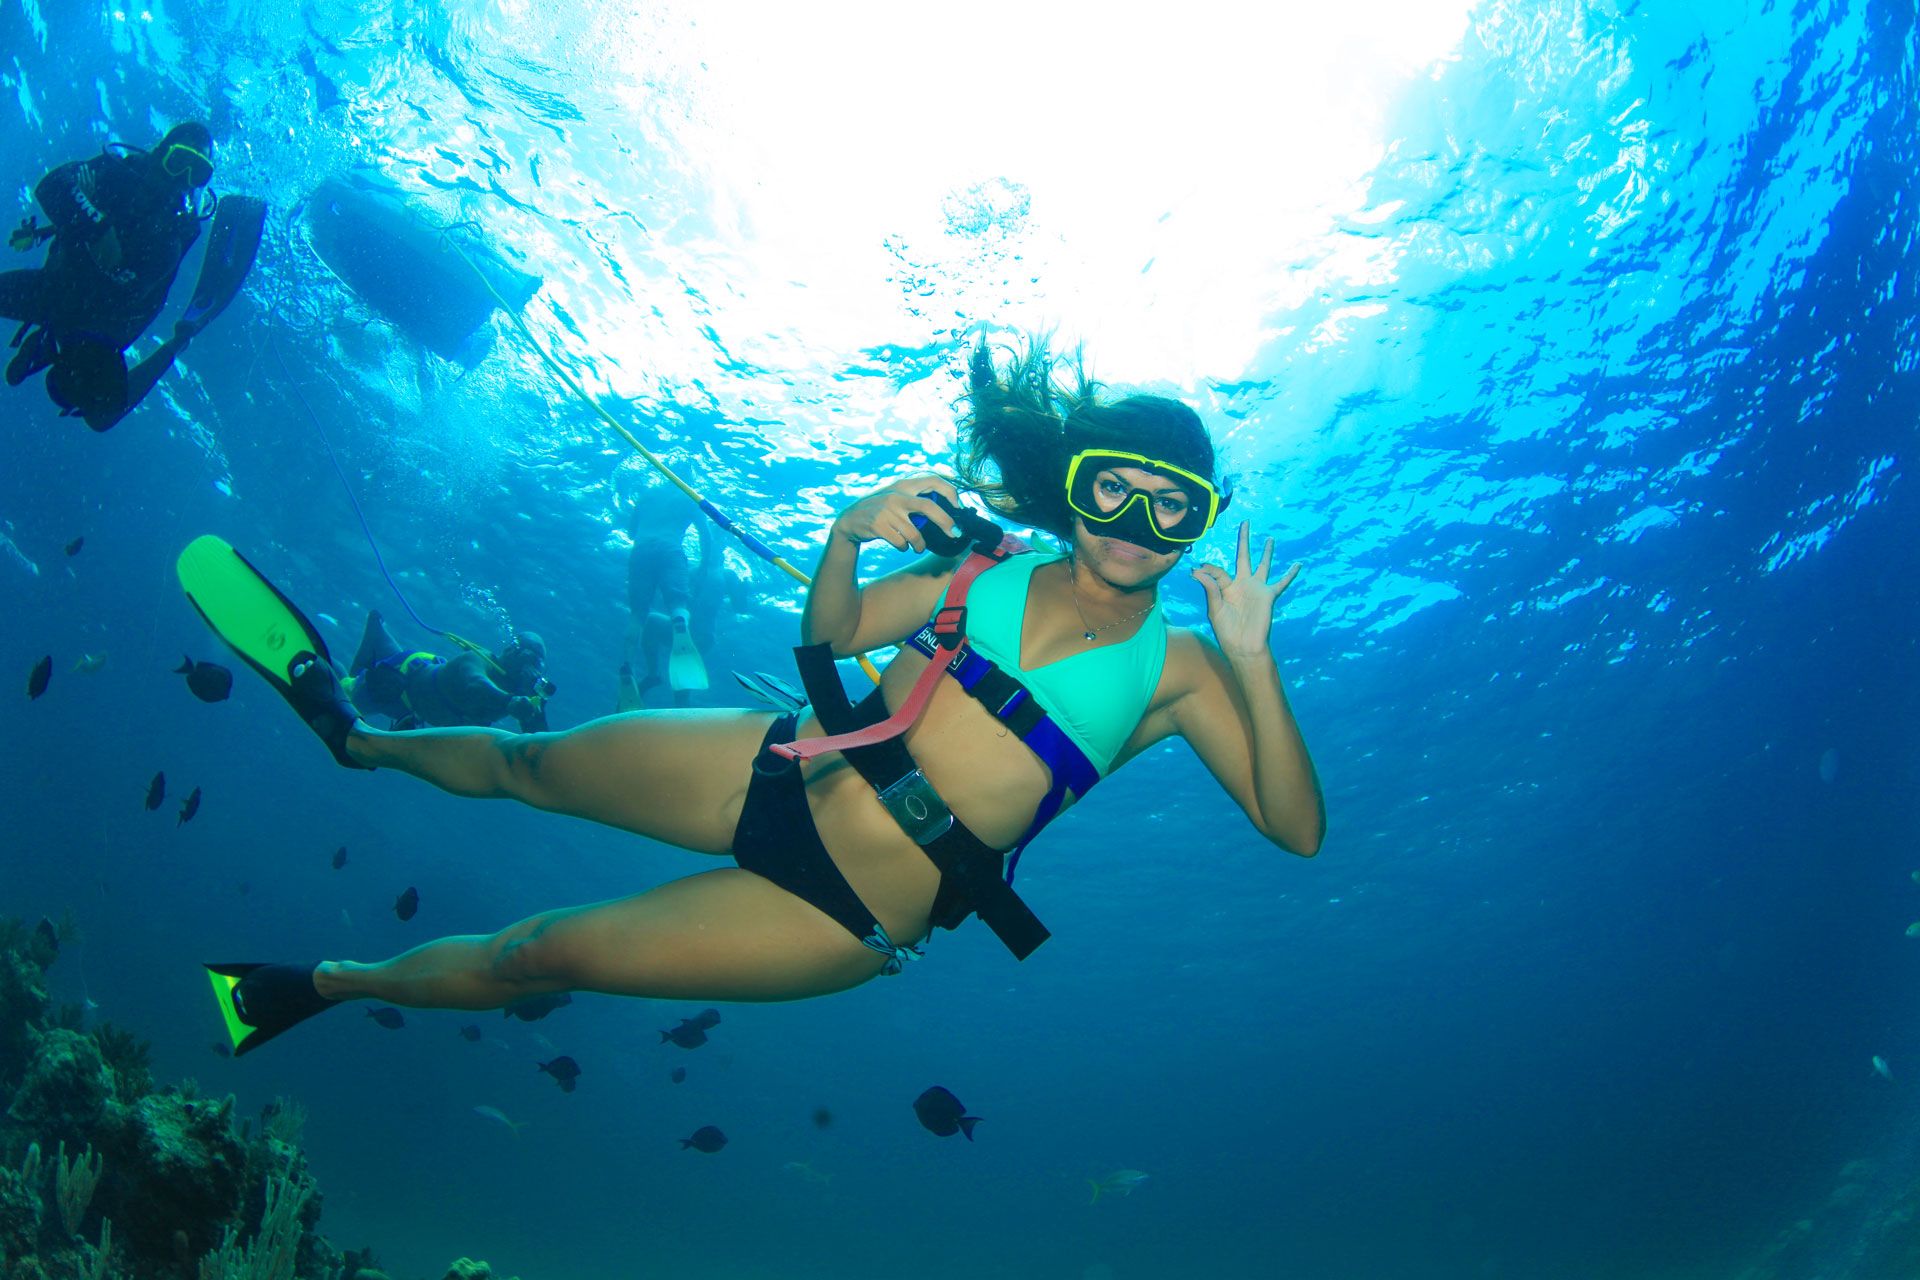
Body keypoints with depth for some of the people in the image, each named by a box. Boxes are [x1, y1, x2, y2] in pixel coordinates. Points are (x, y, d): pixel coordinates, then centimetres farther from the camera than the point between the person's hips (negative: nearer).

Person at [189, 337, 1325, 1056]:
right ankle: (354, 736, 49)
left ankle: (325, 981, 28)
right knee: (528, 762, 17)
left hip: (854, 911, -3)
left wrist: (1254, 659, -27)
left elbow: (1298, 827, -14)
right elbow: (830, 631, 7)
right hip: (784, 772, 3)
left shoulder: (1175, 668, -6)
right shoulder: (997, 568, 0)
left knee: (541, 954, -1)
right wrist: (850, 533, -14)